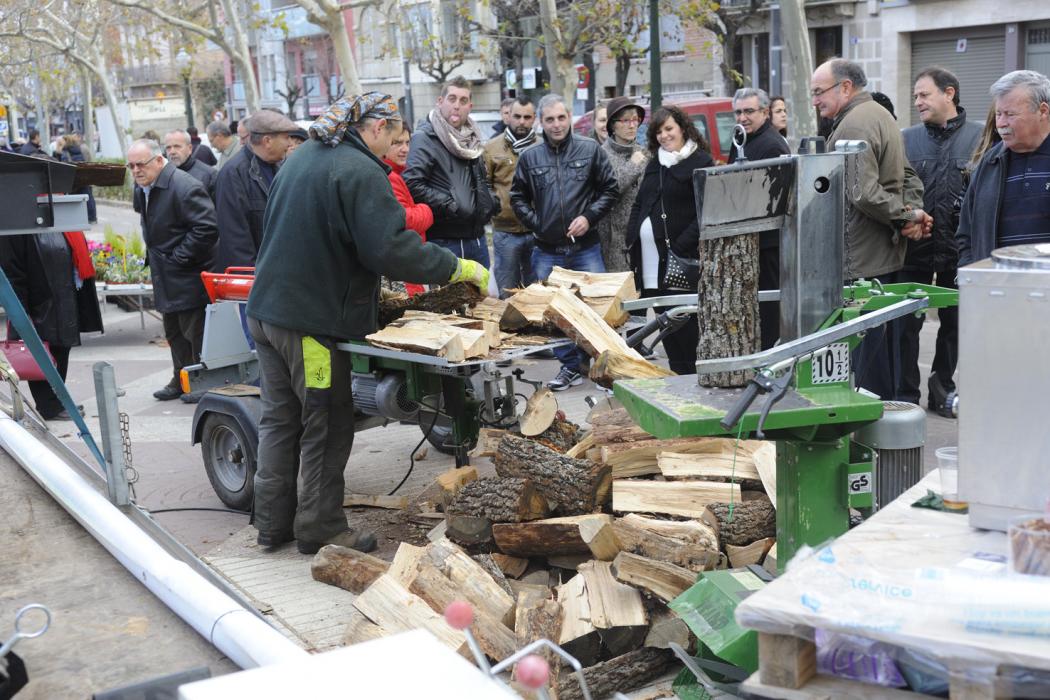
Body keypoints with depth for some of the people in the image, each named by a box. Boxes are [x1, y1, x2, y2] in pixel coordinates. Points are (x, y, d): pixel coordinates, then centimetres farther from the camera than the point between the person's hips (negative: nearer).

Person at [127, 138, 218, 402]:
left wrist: (178, 258, -22)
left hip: (188, 278, -10)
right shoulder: (142, 189, 9)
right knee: (174, 333, 19)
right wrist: (153, 255, 14)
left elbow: (207, 228, -27)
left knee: (196, 333, -3)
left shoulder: (184, 187, -21)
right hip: (166, 278, 10)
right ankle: (181, 380, 32)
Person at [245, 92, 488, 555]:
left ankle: (273, 523, 25)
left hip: (267, 307, 9)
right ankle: (320, 529, 15)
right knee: (328, 426, 5)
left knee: (279, 418, 16)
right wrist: (458, 268, -15)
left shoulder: (304, 156, 13)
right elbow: (390, 249, -24)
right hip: (312, 320, -9)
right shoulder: (360, 172, -16)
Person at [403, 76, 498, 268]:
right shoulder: (425, 139, -10)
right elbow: (412, 184, -23)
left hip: (476, 238, 8)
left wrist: (489, 200, 11)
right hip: (444, 242, -8)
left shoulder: (471, 138, 16)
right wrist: (450, 206, -20)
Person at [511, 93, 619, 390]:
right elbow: (518, 197, 12)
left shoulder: (591, 149, 1)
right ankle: (570, 366, 20)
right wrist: (536, 224, -1)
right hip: (547, 251, 2)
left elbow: (610, 190, 3)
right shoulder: (529, 157, 4)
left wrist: (589, 216, -9)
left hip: (586, 247, -2)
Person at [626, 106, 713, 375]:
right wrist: (632, 239, 9)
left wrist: (682, 245, -19)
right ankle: (677, 373, 18)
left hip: (679, 259, -7)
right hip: (650, 258, 7)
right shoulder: (655, 164, 19)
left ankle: (687, 375, 3)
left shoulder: (701, 162, -4)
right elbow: (638, 204, 24)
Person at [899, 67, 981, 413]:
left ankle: (942, 389, 26)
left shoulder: (978, 137, 1)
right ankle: (906, 393, 10)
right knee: (907, 322, 1)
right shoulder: (907, 138, 6)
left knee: (954, 320, 11)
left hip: (959, 247, 0)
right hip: (915, 245, 0)